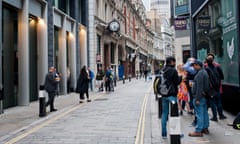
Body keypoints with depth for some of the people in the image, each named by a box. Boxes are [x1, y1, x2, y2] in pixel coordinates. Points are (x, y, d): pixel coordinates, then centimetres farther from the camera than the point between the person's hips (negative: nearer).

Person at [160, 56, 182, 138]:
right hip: (172, 95, -7)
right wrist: (181, 76, 3)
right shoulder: (173, 70, -12)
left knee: (164, 113, 9)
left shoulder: (162, 71, 10)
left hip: (164, 95, 7)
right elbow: (177, 82, -11)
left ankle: (164, 133, 12)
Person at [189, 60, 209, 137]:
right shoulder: (204, 72, 15)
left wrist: (197, 99, -23)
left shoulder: (200, 73, -18)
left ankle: (198, 131, -3)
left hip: (199, 96, -11)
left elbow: (199, 87, -23)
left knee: (199, 114, -7)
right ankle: (205, 128, 24)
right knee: (204, 113, 15)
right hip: (204, 96, 11)